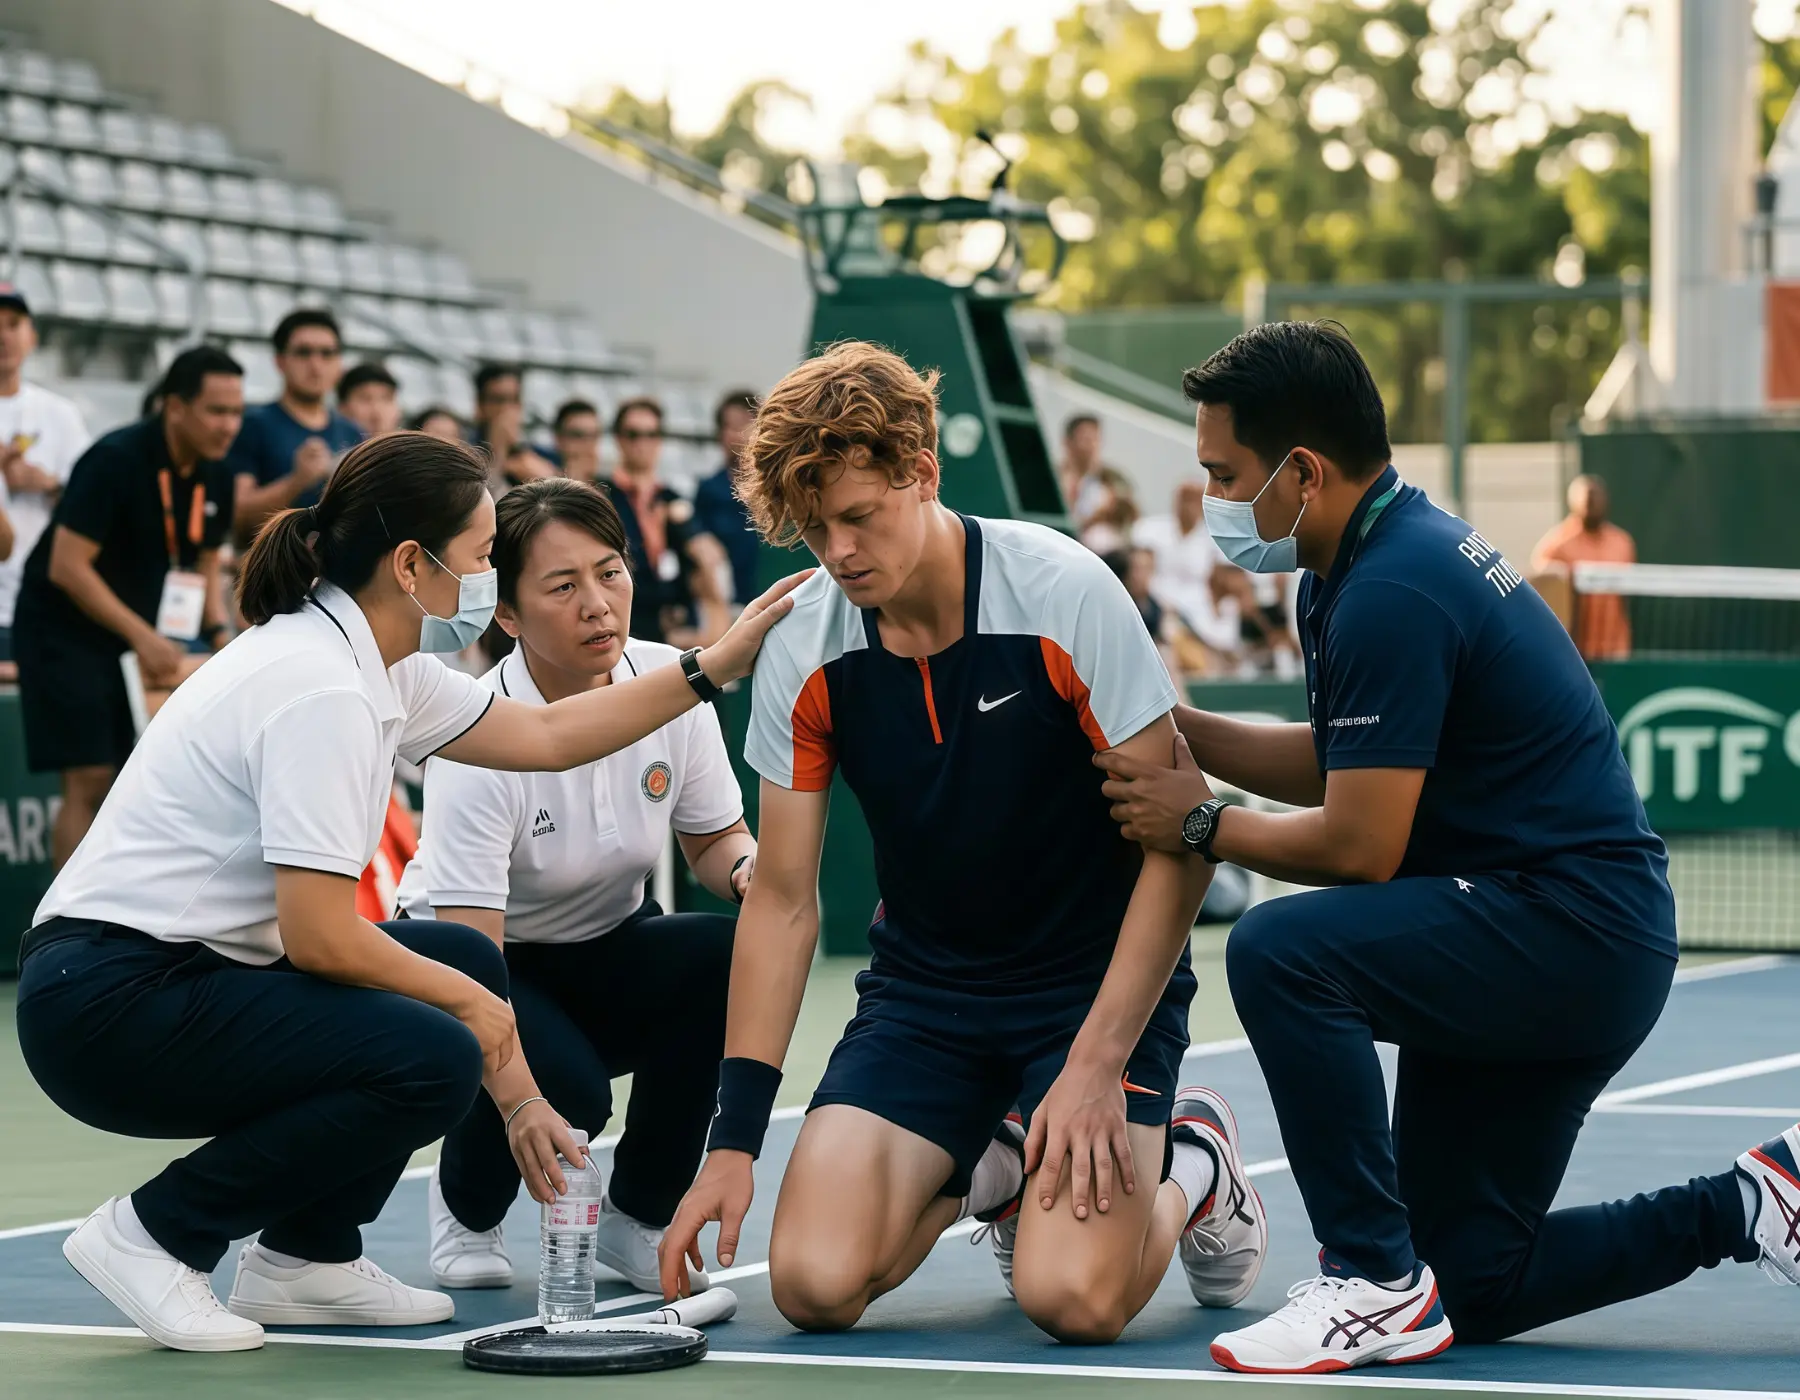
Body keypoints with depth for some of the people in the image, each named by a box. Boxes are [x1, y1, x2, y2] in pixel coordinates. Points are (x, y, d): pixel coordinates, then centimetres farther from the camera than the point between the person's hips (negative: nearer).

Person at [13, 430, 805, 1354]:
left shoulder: (377, 667, 10)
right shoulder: (322, 689, -20)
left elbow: (548, 735, 21)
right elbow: (318, 934, -23)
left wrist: (715, 665, 18)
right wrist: (463, 1001, -8)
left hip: (177, 975, 11)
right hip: (106, 1001, -11)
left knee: (467, 961, 14)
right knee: (435, 1063, -22)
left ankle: (303, 1259, 15)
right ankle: (152, 1233, -8)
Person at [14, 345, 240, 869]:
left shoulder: (215, 476, 0)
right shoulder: (116, 460, -22)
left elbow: (204, 566, 14)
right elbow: (66, 566, -23)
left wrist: (219, 632, -4)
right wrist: (143, 637, -25)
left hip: (140, 635, 7)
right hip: (62, 628, -7)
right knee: (90, 780, -12)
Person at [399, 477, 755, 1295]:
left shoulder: (669, 685, -14)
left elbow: (715, 839, 4)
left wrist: (748, 868, -22)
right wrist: (521, 1105, -50)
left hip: (607, 960, 5)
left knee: (733, 950, -29)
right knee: (565, 1090, -36)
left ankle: (635, 1216, -7)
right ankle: (466, 1203, 3)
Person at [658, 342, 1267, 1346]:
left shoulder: (1067, 596, -20)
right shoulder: (801, 657, -8)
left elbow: (1179, 846, -17)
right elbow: (784, 899, 0)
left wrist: (1096, 1067, -23)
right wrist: (734, 1140, -5)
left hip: (1098, 976, -4)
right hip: (924, 990, 4)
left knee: (1072, 1298, -24)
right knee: (815, 1283, -15)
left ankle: (1188, 1166, 11)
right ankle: (984, 1169, 18)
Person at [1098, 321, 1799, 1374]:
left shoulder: (1394, 593, -21)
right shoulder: (1375, 557, 10)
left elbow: (1360, 847, -22)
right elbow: (1334, 764, 19)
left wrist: (1203, 822, -7)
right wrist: (1169, 723, 9)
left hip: (1573, 931, -10)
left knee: (1282, 953, -29)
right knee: (1469, 1287, 11)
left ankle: (1377, 1286, -20)